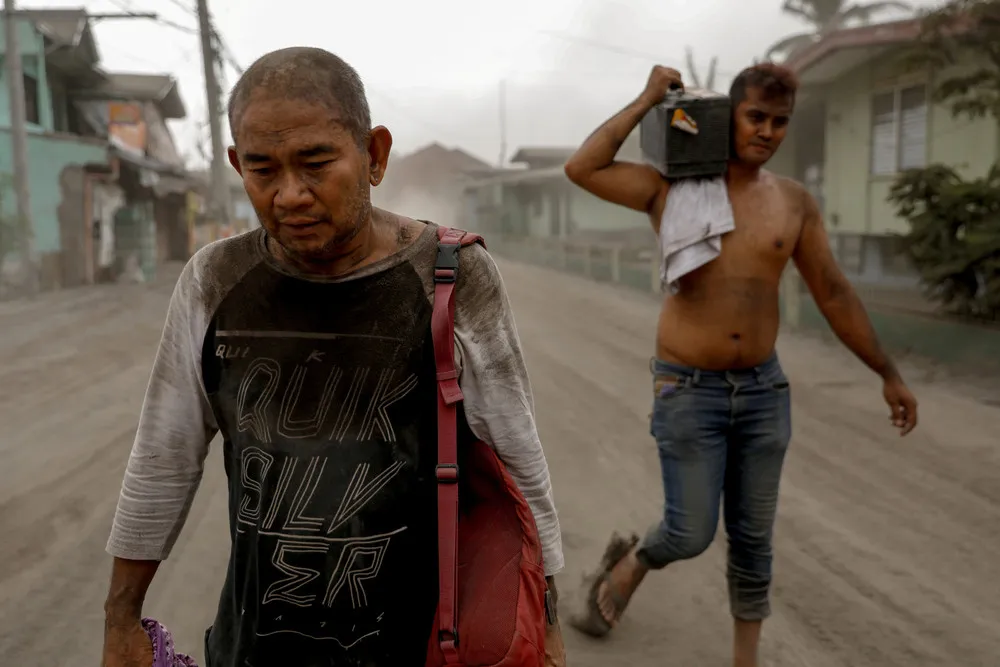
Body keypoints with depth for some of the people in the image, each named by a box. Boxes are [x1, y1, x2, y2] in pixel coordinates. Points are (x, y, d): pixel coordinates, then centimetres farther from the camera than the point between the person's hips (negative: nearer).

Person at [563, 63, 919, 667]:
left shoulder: (794, 201, 2)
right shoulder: (672, 185, -5)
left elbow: (834, 293, 7)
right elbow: (581, 169, -18)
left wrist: (889, 374, 8)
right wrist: (649, 101, -12)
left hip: (763, 389, 4)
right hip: (688, 390, -3)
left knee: (753, 537, 12)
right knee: (691, 535, -1)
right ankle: (630, 563, 33)